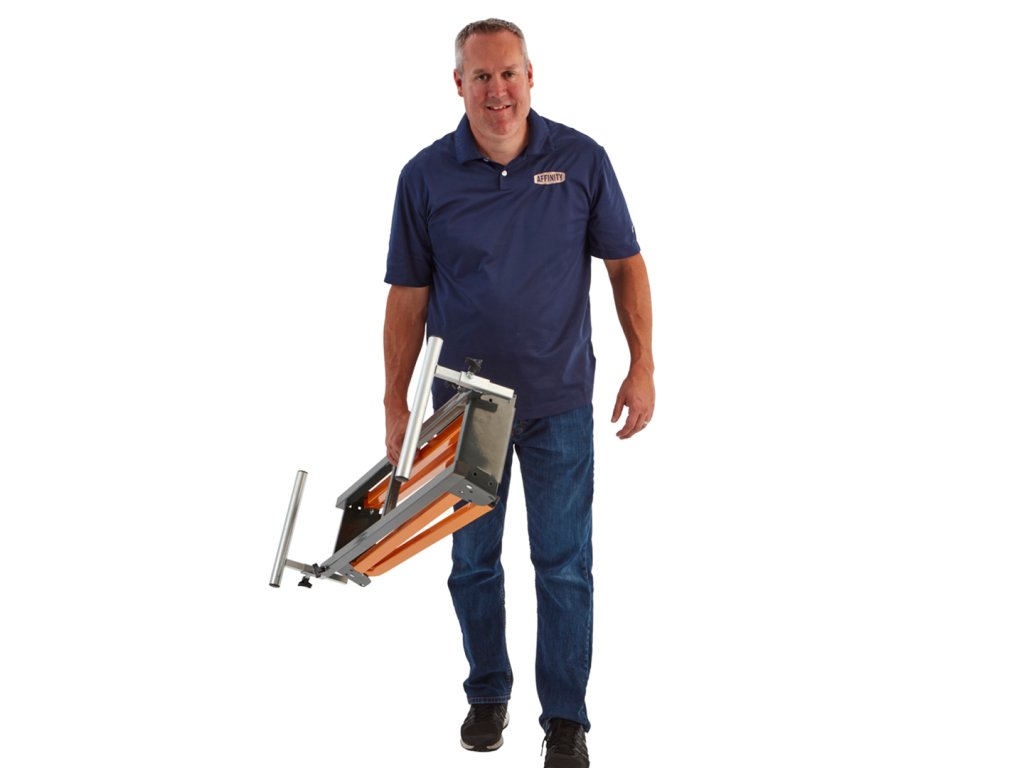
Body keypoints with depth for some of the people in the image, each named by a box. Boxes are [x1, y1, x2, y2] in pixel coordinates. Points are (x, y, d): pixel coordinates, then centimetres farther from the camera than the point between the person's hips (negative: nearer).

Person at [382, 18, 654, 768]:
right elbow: (408, 296, -1)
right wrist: (395, 403, 0)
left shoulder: (581, 159, -6)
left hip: (560, 403, -1)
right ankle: (488, 692, 32)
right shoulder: (426, 176, -6)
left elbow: (625, 263, 0)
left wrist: (642, 366, -8)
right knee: (473, 560, 13)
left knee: (565, 564, 2)